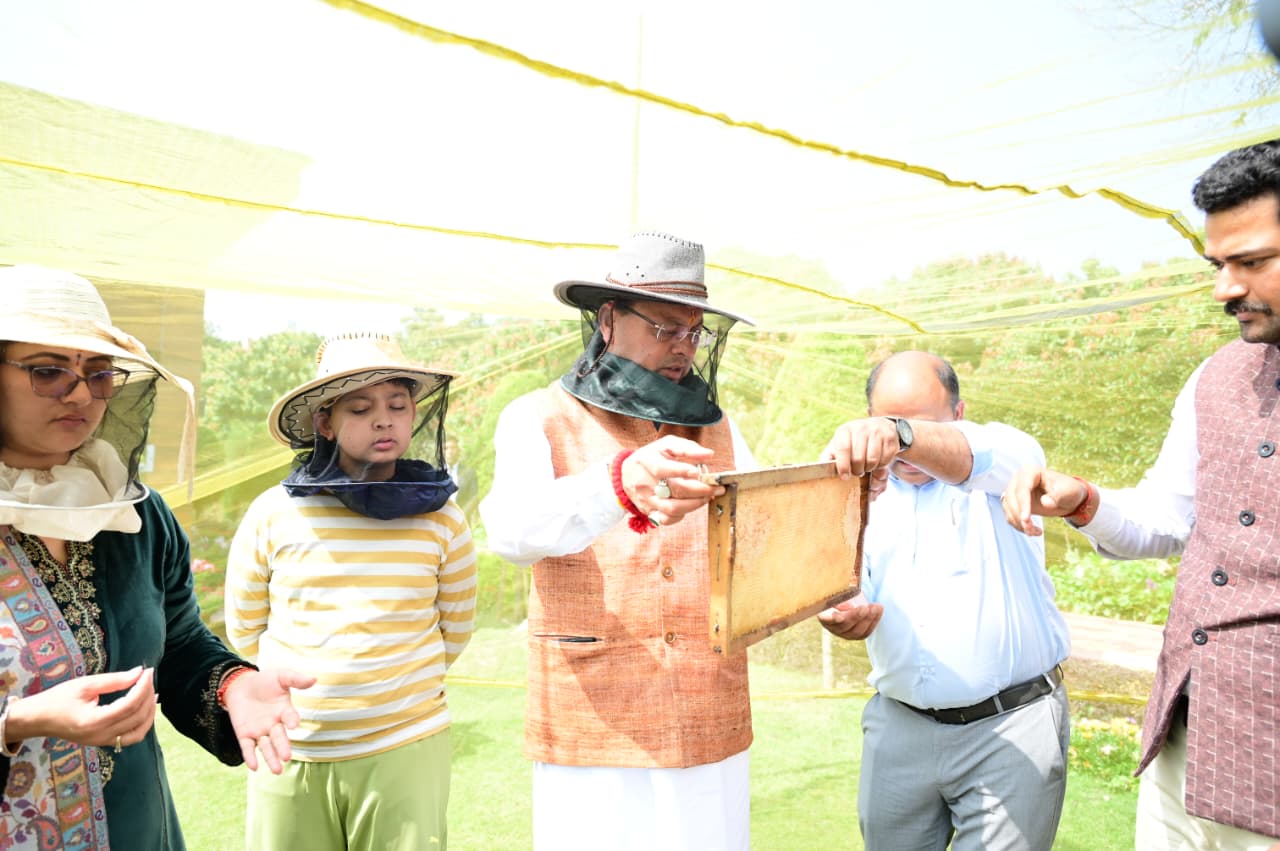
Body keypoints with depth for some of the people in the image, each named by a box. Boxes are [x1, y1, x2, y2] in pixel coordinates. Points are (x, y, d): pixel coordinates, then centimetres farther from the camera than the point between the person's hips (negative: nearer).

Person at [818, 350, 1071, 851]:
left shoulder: (1003, 458, -2)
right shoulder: (868, 488, 7)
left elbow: (968, 457, -28)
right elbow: (854, 594, 6)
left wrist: (903, 435, -48)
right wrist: (845, 614, -17)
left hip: (1011, 724, -3)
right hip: (898, 727, 4)